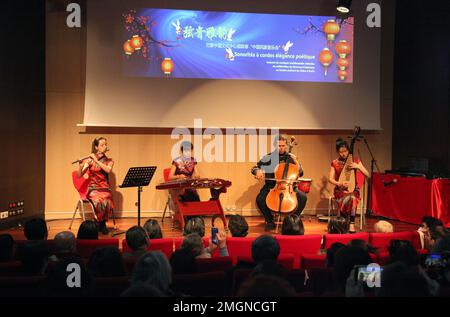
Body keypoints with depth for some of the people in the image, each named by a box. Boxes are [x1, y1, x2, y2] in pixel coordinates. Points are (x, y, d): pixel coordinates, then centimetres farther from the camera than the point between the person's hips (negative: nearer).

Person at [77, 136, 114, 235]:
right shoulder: (90, 160, 4)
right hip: (93, 188, -1)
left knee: (106, 201, -34)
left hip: (105, 188, 1)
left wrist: (96, 161, -18)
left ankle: (102, 223, -7)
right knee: (98, 201, -36)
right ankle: (101, 224, -9)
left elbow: (108, 170, -14)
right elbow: (79, 175, -4)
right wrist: (81, 166, -23)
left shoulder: (109, 161, 9)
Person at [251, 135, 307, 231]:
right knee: (260, 199, -28)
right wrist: (258, 171, -20)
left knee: (303, 197, -25)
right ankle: (270, 221, -3)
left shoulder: (291, 157, 9)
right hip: (271, 187, 0)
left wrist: (296, 162, -8)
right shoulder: (268, 157, 5)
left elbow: (300, 173, 6)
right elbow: (254, 168, 3)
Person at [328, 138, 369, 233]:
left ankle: (351, 224, -28)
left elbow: (367, 175, -1)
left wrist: (358, 167, -18)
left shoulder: (355, 161, 3)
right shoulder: (335, 163, 3)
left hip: (353, 189, 1)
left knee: (352, 198, -36)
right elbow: (330, 179, -3)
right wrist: (340, 184, -22)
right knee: (348, 199, -35)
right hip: (340, 190, 0)